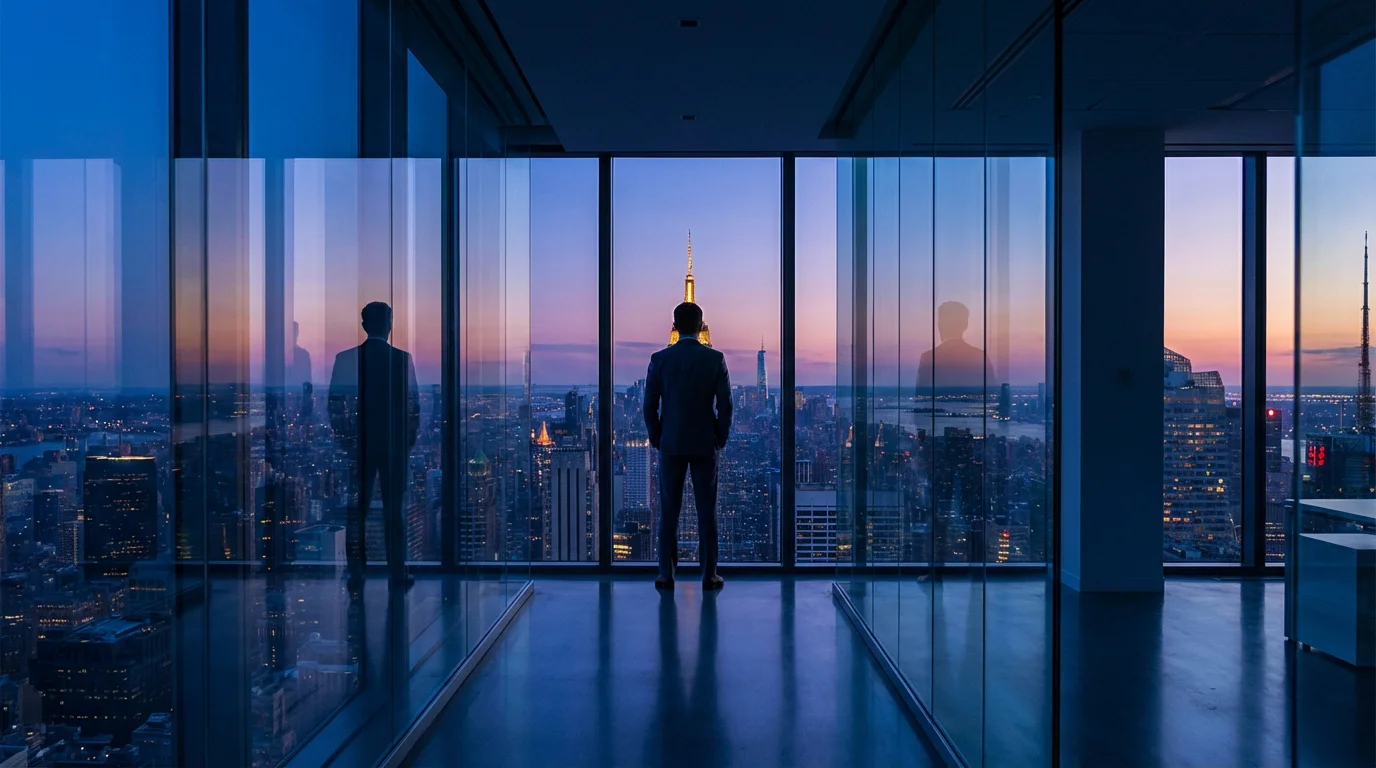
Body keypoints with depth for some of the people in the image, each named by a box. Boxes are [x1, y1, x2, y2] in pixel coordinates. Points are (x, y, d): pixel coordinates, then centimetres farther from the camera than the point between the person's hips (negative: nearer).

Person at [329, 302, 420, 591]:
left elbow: (335, 403, -1)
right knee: (394, 511, 6)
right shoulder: (402, 359, -5)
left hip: (359, 445, 1)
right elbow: (413, 403, -3)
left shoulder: (345, 359, -2)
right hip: (395, 445, -1)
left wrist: (343, 438, 9)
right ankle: (398, 573, 8)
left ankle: (356, 575, 8)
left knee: (357, 511, 7)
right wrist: (411, 437, 8)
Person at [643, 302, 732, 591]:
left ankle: (666, 575, 8)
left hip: (671, 445, 1)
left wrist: (657, 440, 10)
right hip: (705, 445, 0)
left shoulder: (659, 359, -3)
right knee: (707, 511, 5)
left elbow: (650, 406, -1)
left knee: (669, 511, 6)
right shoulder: (715, 359, -4)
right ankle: (709, 575, 8)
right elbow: (725, 405, -5)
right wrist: (721, 440, 8)